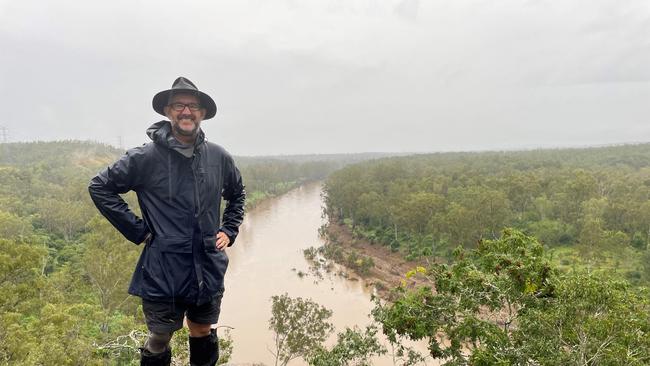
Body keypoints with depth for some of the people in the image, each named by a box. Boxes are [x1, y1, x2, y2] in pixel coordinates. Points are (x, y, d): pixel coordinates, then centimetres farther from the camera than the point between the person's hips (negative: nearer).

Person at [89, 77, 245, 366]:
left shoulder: (219, 157, 1)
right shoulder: (146, 158, -10)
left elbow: (237, 193, 19)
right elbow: (100, 187, -3)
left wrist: (229, 231, 7)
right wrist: (137, 230, -7)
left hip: (209, 269, 3)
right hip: (163, 272, -3)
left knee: (203, 334, 19)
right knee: (159, 340, 12)